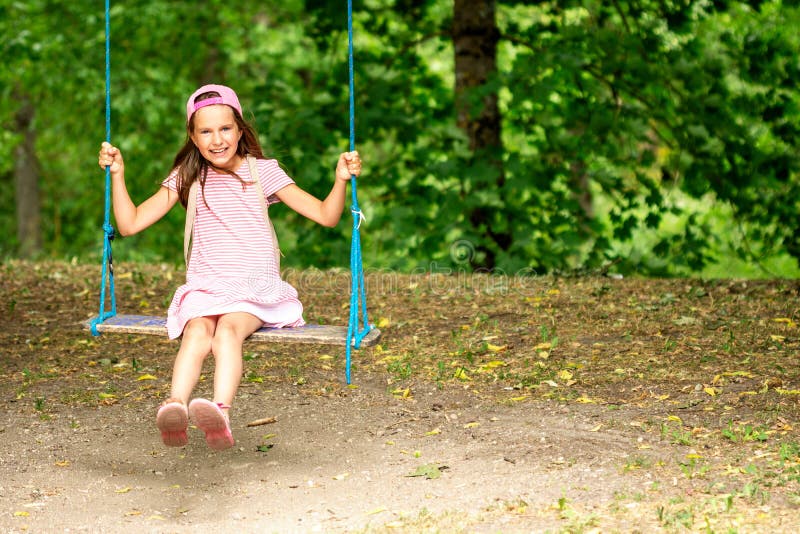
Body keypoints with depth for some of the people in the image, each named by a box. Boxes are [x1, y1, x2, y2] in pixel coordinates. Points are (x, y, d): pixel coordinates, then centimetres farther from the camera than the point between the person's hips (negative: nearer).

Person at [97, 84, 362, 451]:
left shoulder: (261, 172, 7)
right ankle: (175, 406, -56)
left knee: (228, 329, -34)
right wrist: (117, 174, 2)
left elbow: (326, 215, 4)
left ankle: (221, 412, -56)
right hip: (205, 287, 2)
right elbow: (130, 224, 11)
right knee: (198, 332, -32)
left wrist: (341, 179, -13)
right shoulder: (187, 178, 12)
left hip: (256, 287, -2)